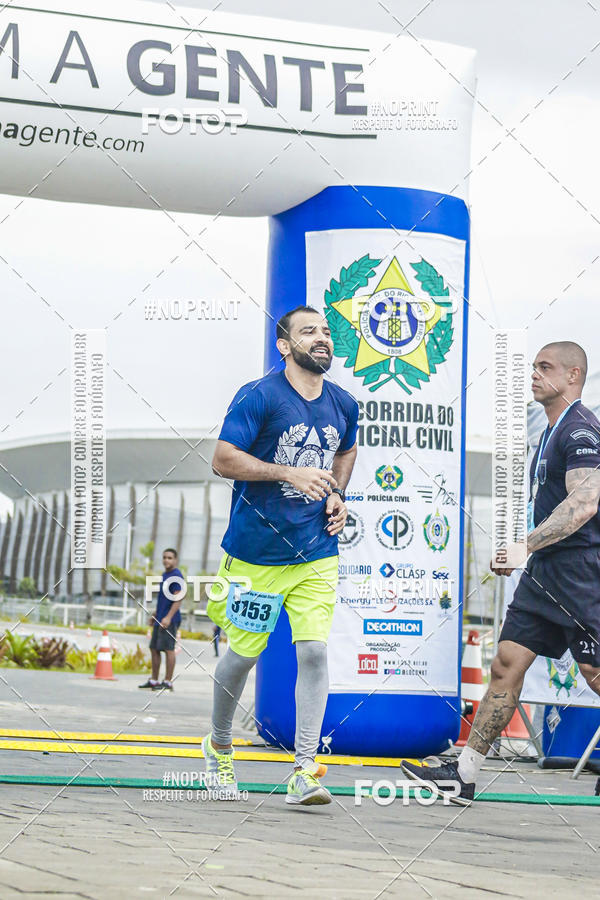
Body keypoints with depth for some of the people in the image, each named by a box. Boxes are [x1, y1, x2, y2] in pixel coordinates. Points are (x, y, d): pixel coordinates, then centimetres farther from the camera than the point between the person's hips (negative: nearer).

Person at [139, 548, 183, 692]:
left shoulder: (176, 576, -11)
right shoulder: (164, 575, 18)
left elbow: (178, 599, -18)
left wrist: (168, 617, -24)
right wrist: (155, 615, 25)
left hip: (169, 620, -10)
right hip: (160, 620, 10)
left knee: (168, 649, -7)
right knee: (154, 648, 11)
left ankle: (168, 682, -4)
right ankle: (154, 680, 19)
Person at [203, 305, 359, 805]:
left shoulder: (343, 404, 6)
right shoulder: (258, 397, -11)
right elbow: (223, 460, -16)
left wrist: (338, 496, 9)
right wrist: (289, 474, -24)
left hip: (317, 553, 3)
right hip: (256, 552, -3)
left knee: (314, 651, -10)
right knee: (243, 653, 8)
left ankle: (304, 773, -9)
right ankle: (219, 745, 34)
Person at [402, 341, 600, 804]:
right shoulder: (553, 431, 19)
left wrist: (525, 545, -29)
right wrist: (524, 552, 26)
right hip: (544, 570, 10)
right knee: (507, 664, 5)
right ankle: (464, 775, 4)